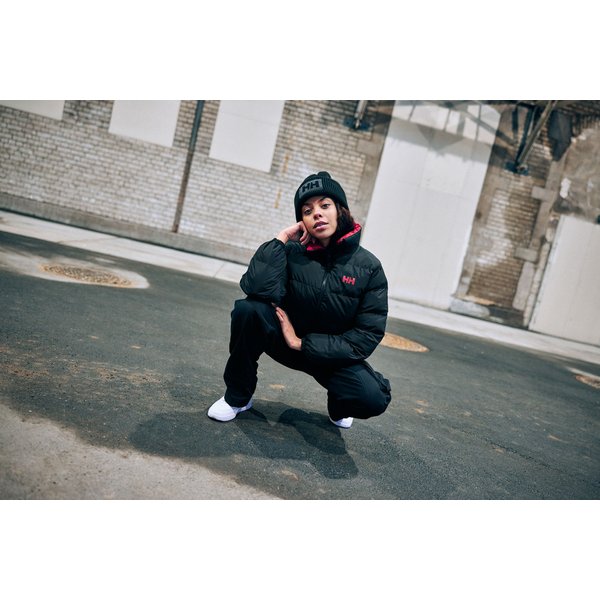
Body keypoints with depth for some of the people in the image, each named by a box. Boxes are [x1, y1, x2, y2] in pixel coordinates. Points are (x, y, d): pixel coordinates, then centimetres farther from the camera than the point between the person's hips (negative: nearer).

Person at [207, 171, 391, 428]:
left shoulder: (369, 267, -13)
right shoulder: (292, 253, -11)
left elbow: (368, 336, -15)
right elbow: (257, 288, -29)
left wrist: (302, 343, -19)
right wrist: (281, 238, -23)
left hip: (333, 354, 0)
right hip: (288, 338, 1)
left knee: (373, 398, -29)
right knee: (248, 309, -29)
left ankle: (339, 406, 11)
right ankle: (237, 396, -6)